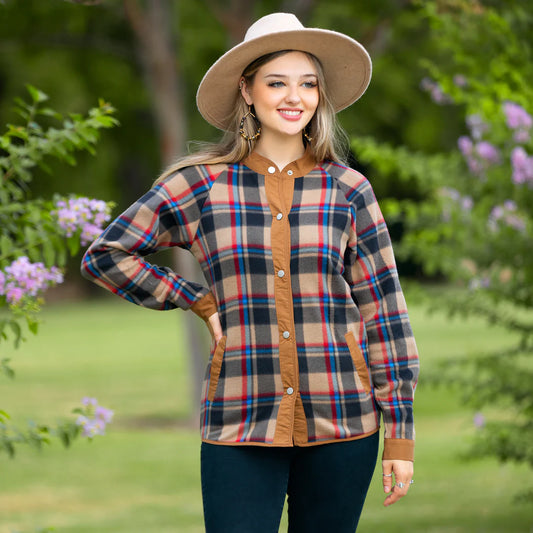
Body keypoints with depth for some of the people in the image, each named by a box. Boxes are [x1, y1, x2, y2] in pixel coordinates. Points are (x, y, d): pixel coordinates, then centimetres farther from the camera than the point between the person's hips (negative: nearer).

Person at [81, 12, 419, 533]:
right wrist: (199, 301, 5)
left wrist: (400, 432, 2)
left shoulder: (348, 190, 6)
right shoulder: (200, 185, 4)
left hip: (341, 424, 1)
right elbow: (105, 256, 12)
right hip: (241, 426, -1)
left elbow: (383, 312, 6)